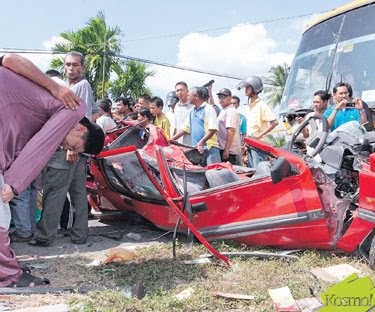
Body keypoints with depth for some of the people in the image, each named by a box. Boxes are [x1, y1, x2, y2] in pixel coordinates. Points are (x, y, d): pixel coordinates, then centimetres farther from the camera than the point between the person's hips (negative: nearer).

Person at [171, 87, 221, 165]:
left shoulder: (208, 109, -5)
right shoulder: (192, 112, 18)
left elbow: (213, 129, -15)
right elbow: (185, 128, 22)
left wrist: (201, 142, -22)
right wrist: (171, 139, 13)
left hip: (210, 148, -7)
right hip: (197, 149, 7)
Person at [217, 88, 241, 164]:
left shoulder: (231, 111, -13)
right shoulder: (223, 111, 19)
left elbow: (231, 131, -21)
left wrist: (226, 150, -24)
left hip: (229, 149, -10)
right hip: (224, 148, 10)